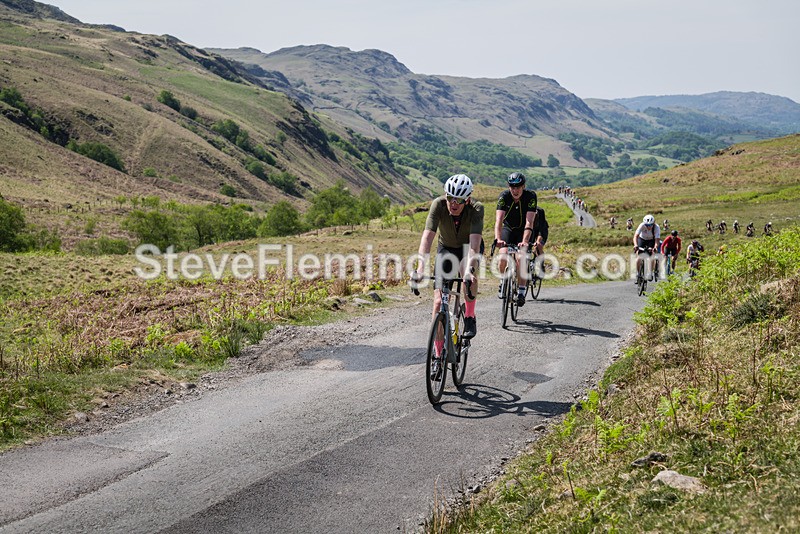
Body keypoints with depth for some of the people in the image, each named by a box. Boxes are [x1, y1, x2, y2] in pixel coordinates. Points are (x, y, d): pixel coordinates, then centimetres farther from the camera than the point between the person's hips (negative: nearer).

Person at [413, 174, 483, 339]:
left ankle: (469, 317, -12)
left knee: (468, 273, -37)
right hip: (446, 248, 2)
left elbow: (475, 241, -43)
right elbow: (427, 236, -37)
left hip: (468, 247, -1)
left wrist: (469, 270, -58)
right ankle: (438, 350, 5)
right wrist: (420, 268, -49)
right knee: (439, 301, -7)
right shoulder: (438, 204, -29)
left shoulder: (476, 209, -31)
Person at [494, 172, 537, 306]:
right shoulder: (504, 196, -23)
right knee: (503, 255, -20)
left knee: (520, 258, -21)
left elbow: (529, 222, -34)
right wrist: (497, 238, -50)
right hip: (508, 228, 1)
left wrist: (525, 241, -48)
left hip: (523, 230, -1)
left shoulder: (530, 196, -26)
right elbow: (499, 219, -34)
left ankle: (521, 292, -11)